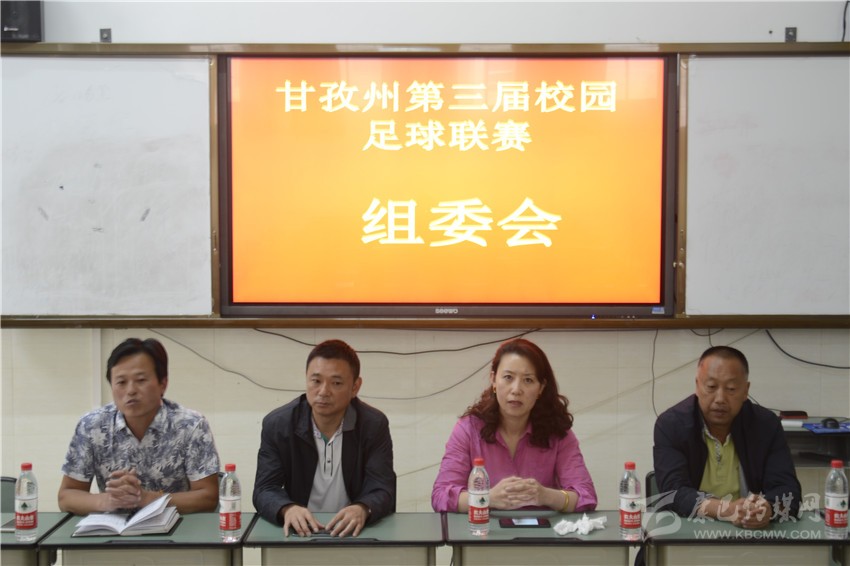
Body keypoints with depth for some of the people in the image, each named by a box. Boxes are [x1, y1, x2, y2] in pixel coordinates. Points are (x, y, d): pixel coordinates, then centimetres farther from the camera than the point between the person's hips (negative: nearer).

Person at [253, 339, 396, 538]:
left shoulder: (374, 425, -5)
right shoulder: (277, 424, -4)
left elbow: (382, 491, -10)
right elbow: (265, 490, -7)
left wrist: (362, 509, -32)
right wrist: (288, 509, -29)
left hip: (352, 534, 0)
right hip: (300, 533, 0)